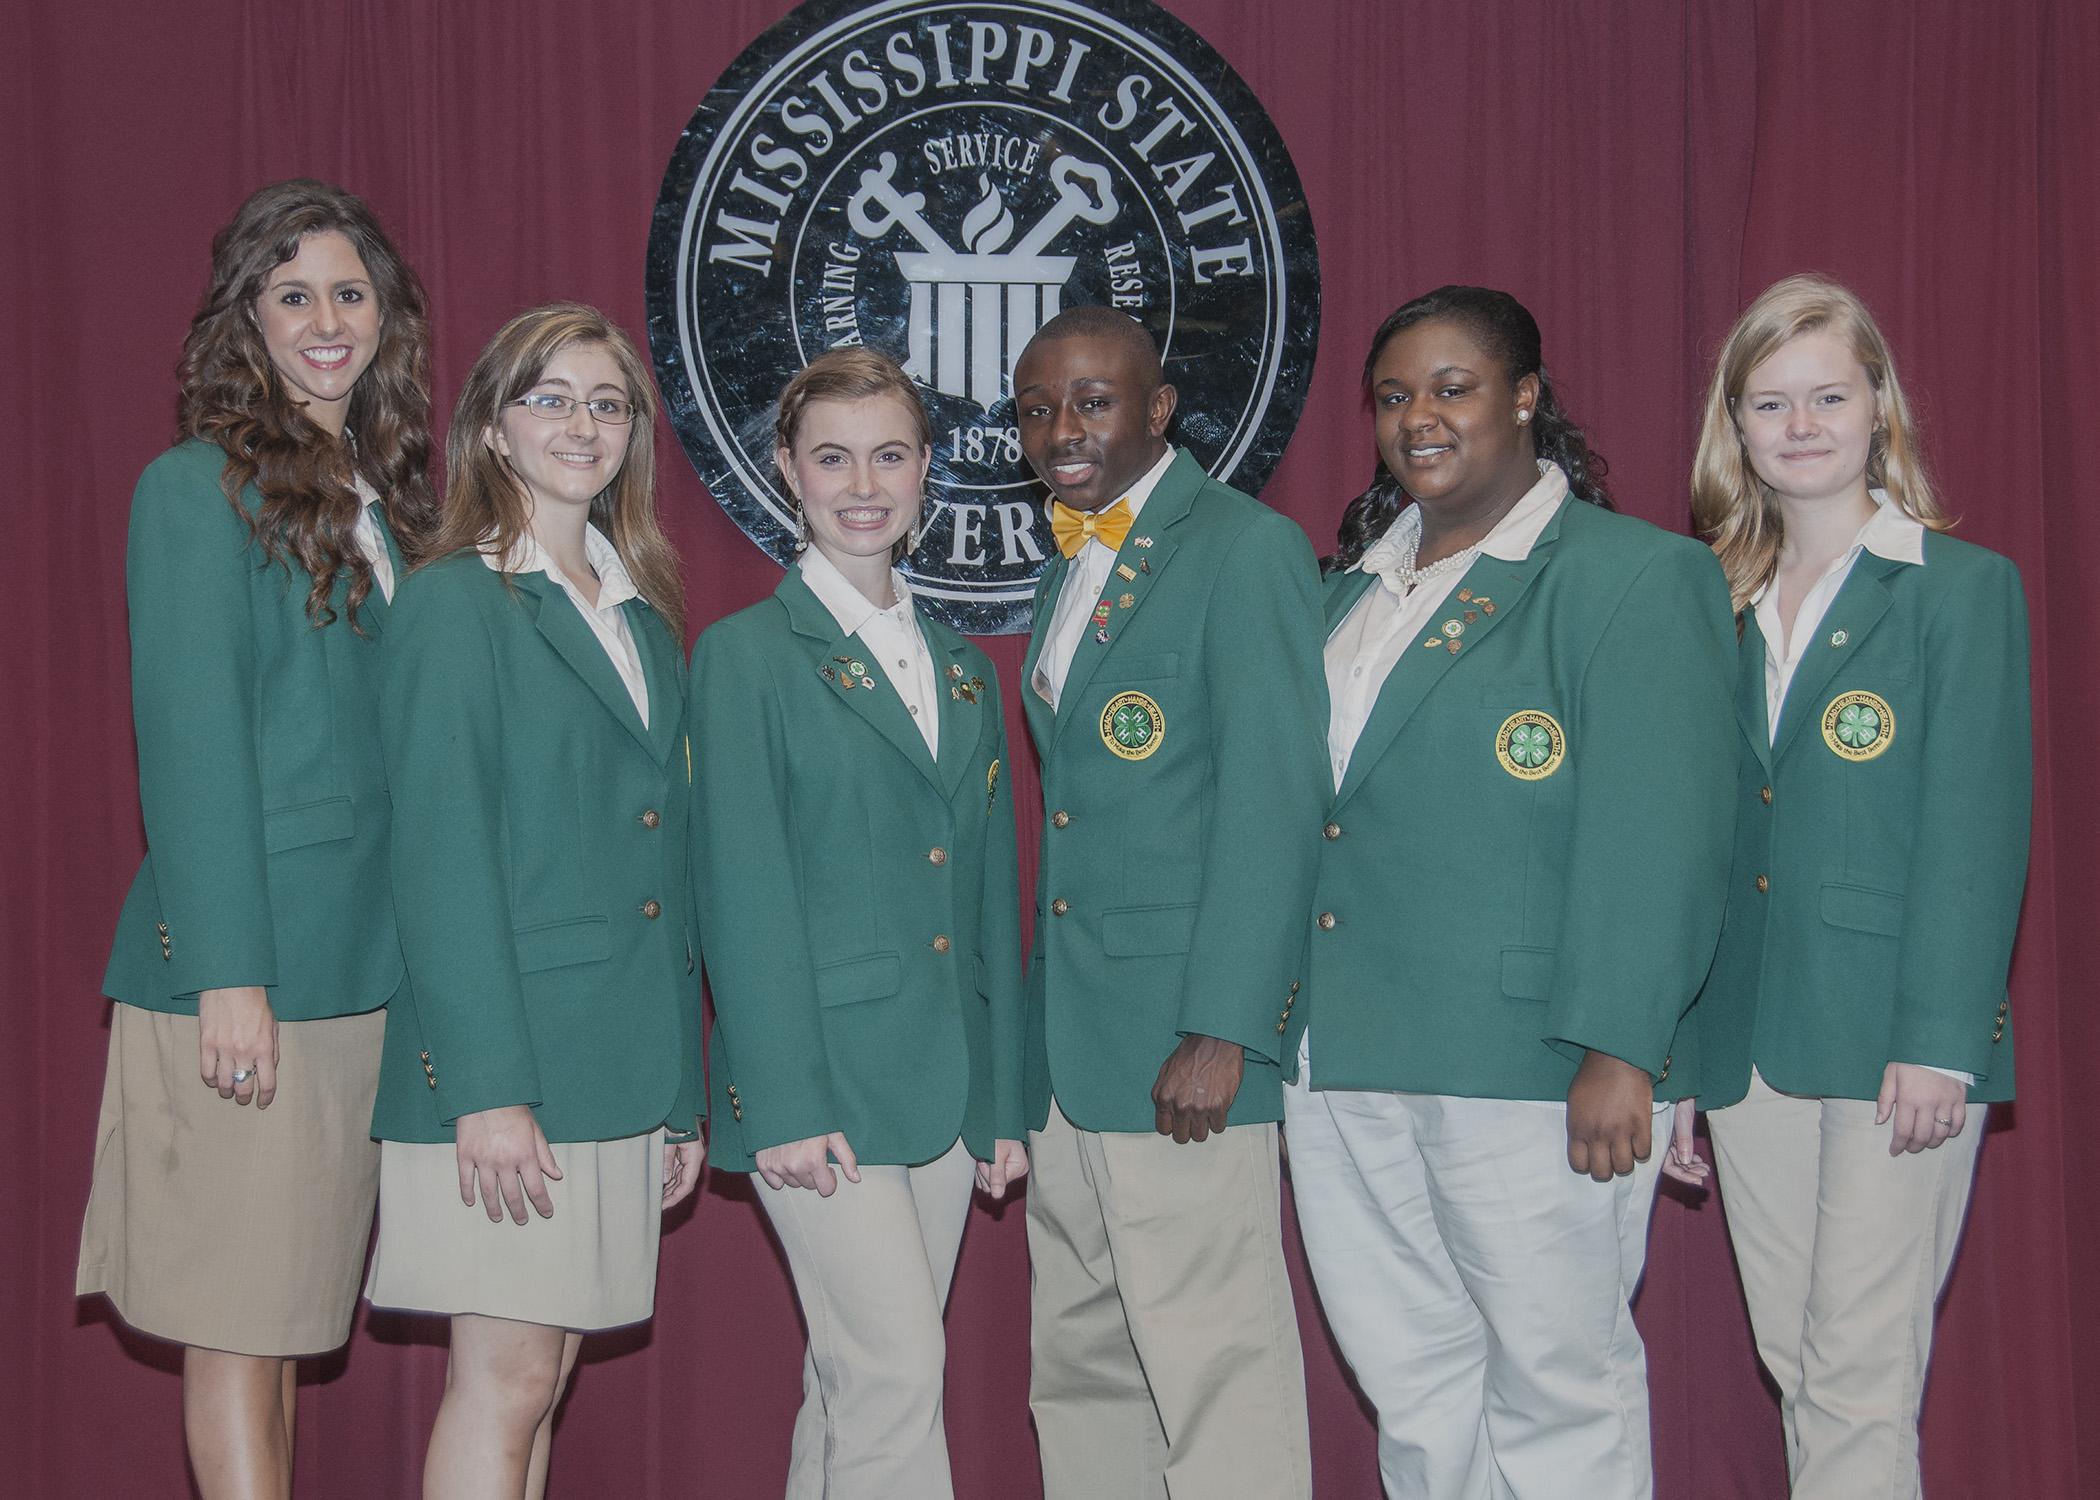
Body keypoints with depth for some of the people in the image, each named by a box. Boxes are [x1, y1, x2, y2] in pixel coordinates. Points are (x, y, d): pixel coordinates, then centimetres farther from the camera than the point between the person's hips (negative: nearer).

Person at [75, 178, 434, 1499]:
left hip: (362, 970, 7)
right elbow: (188, 742, -11)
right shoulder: (200, 488, -5)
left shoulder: (383, 498, 15)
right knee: (236, 1320, -1)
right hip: (243, 966, -7)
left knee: (288, 1310, 12)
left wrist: (422, 961, 8)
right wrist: (227, 976, -17)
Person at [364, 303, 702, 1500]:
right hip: (504, 1056, -6)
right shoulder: (453, 603, -4)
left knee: (544, 1378, 9)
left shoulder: (645, 619, 16)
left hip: (621, 1071, 6)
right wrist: (488, 1087, -17)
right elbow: (439, 857, -11)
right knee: (507, 1376, -5)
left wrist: (684, 1091, 14)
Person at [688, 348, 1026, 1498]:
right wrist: (784, 1103, -14)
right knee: (897, 1368, -11)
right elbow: (742, 897, -8)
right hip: (820, 1078, -5)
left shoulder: (961, 667, 15)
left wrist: (1003, 1100, 11)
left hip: (941, 1088, 6)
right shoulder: (745, 655, -2)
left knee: (856, 1383, 9)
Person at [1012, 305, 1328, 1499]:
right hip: (1067, 1043, 8)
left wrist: (1221, 1030, -18)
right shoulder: (1069, 573, 19)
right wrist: (1037, 1027, 10)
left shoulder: (1247, 548, -6)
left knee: (1212, 1364, -5)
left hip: (1181, 1041, -8)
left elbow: (1274, 802, -13)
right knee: (1081, 1367, 13)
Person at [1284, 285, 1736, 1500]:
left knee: (1559, 1387, 2)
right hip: (1344, 1063, 7)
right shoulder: (1352, 586, 17)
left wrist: (1619, 1050, -20)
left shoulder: (1639, 576, -5)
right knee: (1412, 1383, 13)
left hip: (1531, 1070, -6)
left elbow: (1655, 839, -13)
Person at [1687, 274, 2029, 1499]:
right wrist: (1669, 1049, 9)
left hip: (1892, 1042, -5)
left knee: (1864, 1376, -4)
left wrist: (1940, 1042, -15)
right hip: (1746, 1047, 5)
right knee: (1794, 1367, 10)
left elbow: (1979, 832, -8)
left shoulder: (1965, 588, -1)